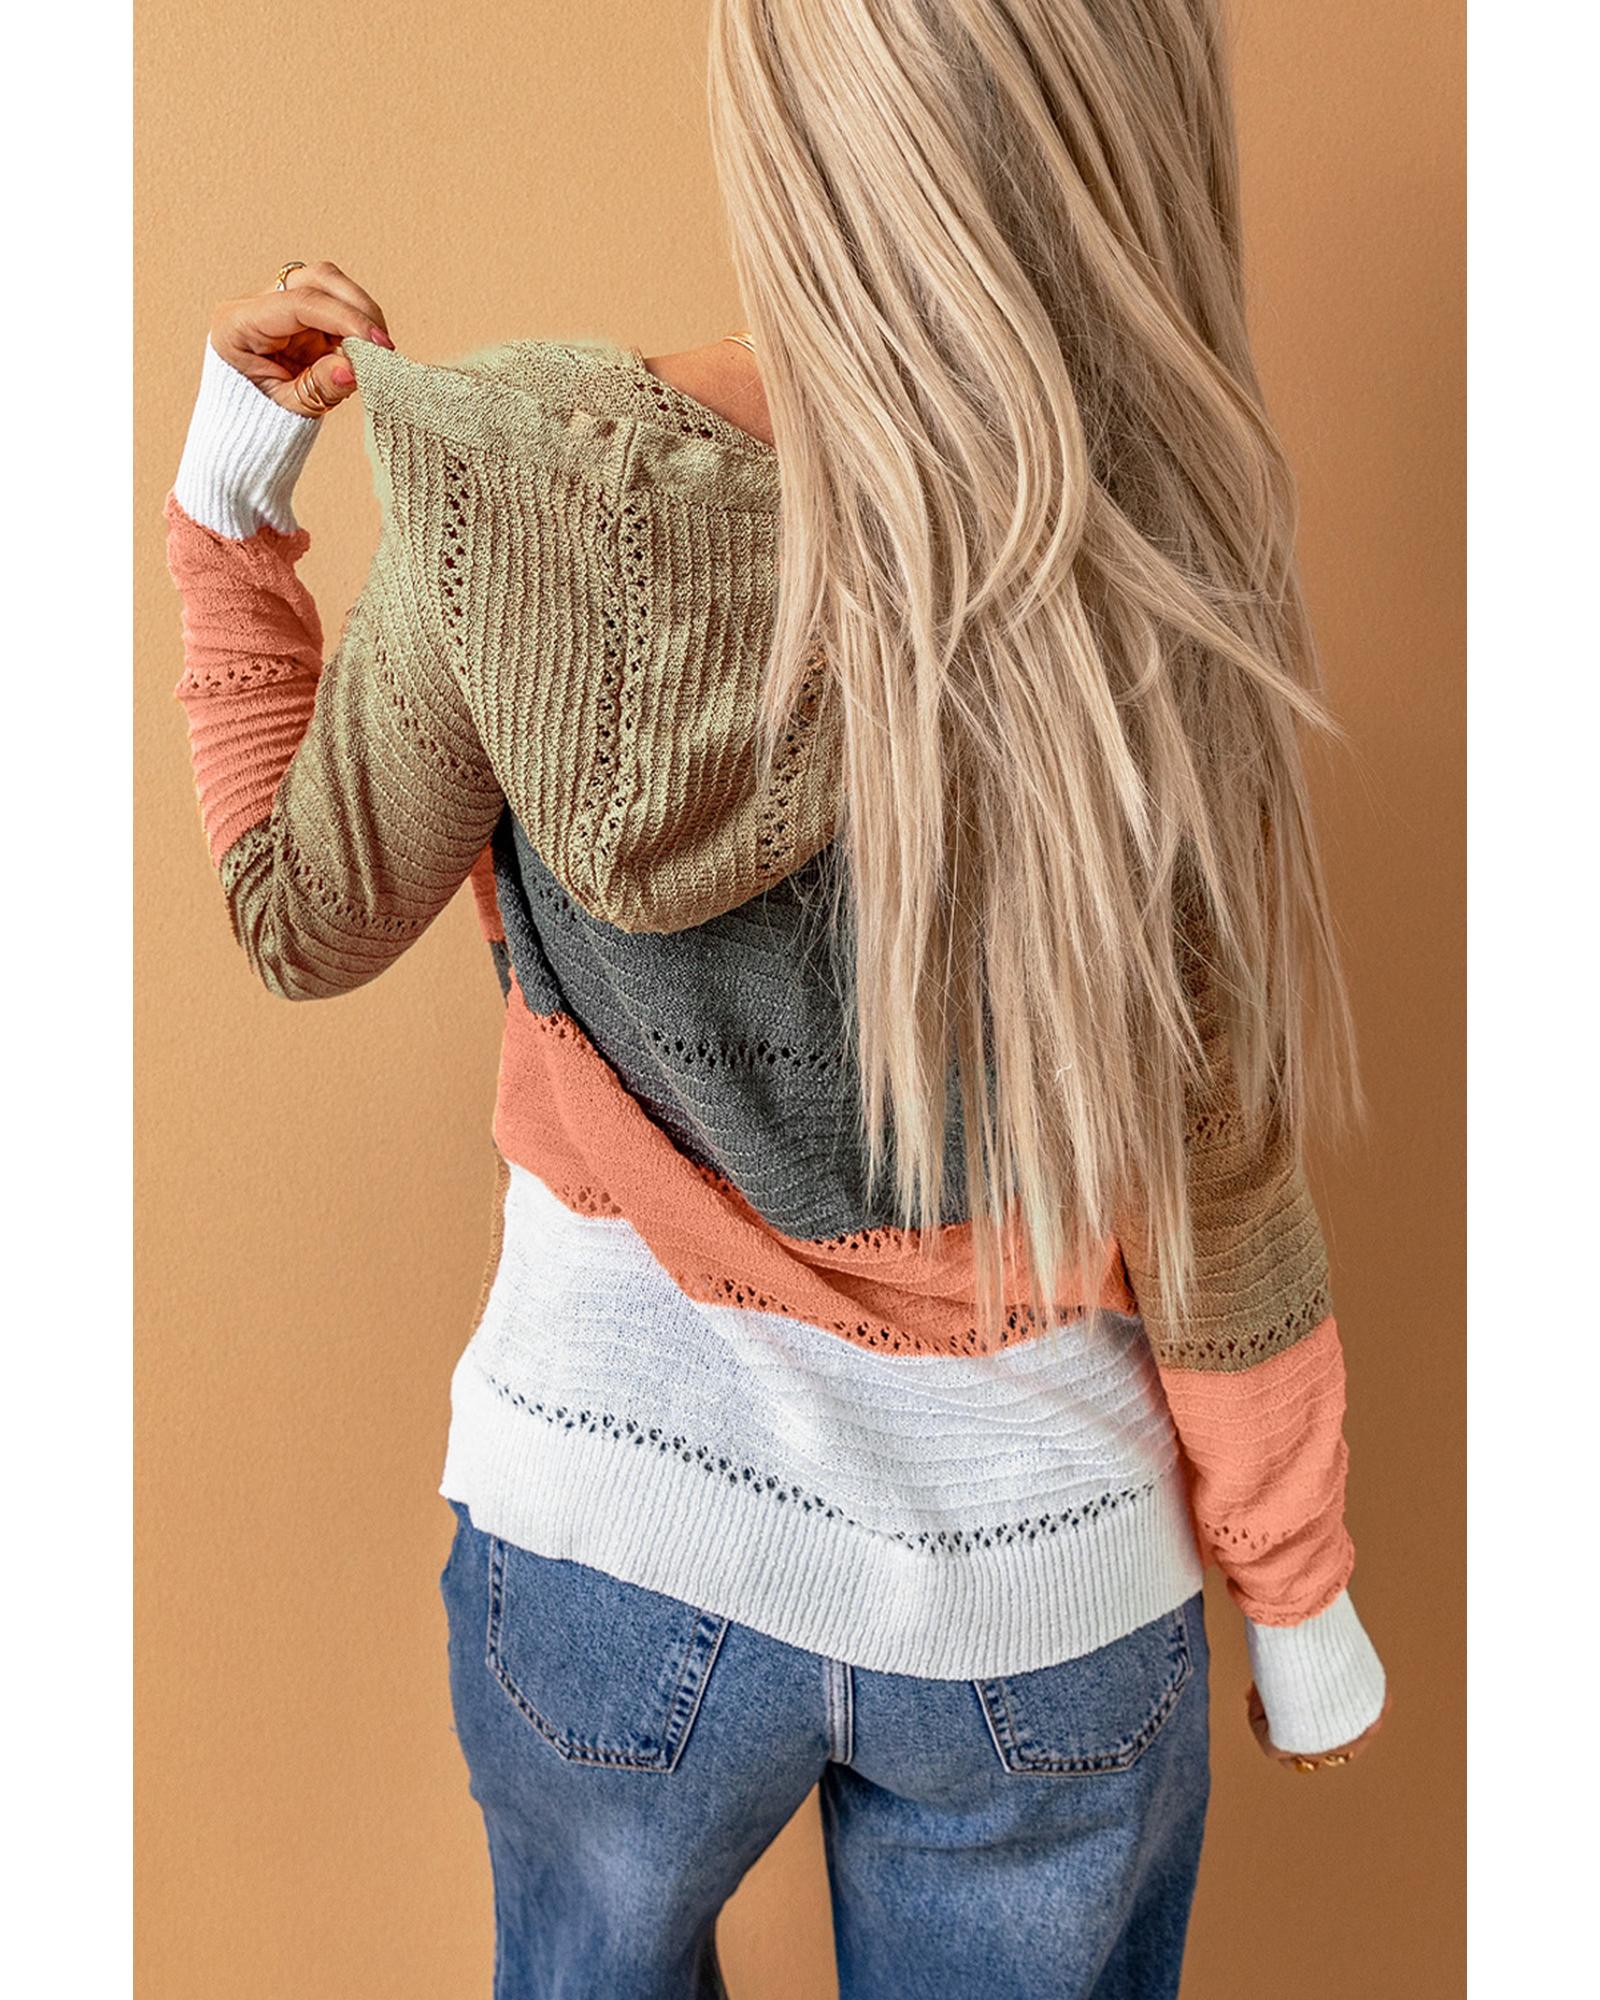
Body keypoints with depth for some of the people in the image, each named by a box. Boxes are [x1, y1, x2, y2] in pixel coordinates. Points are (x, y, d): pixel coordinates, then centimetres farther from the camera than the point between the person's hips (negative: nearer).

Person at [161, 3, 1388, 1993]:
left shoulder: (508, 500, -20)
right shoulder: (1151, 593, -19)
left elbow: (306, 921, -3)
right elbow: (1215, 1198, -12)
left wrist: (227, 496, 7)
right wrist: (1300, 1591, 6)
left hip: (608, 1554, 1)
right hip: (1043, 1604, 0)